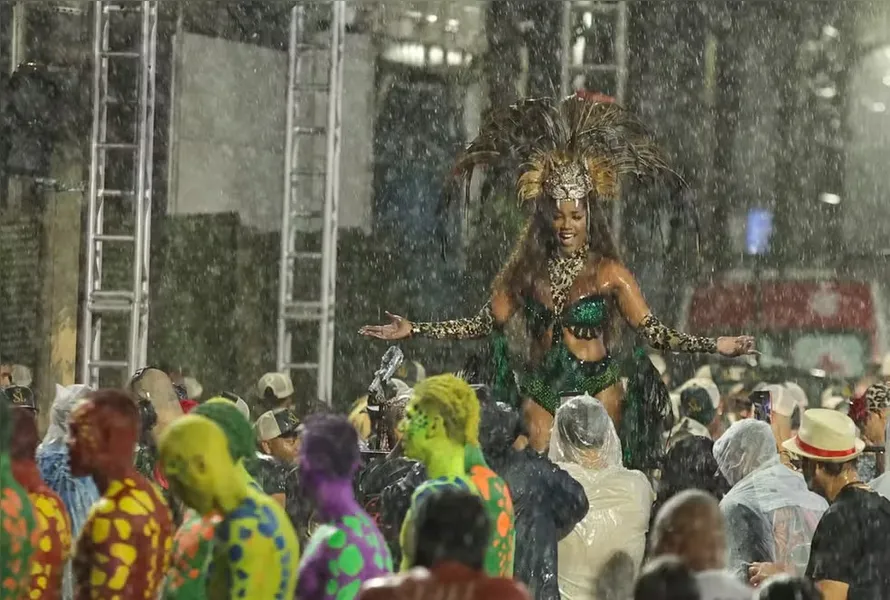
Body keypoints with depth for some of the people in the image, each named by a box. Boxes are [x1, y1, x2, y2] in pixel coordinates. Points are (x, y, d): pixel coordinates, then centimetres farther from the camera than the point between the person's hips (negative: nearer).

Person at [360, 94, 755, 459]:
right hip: (541, 392, 2)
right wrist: (414, 330, 2)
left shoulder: (608, 273, -3)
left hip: (596, 390, -2)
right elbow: (485, 324, 8)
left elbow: (653, 331, -6)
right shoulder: (526, 272, 6)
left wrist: (715, 346, -18)